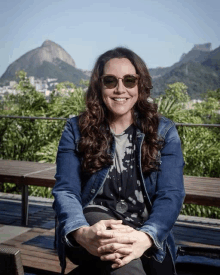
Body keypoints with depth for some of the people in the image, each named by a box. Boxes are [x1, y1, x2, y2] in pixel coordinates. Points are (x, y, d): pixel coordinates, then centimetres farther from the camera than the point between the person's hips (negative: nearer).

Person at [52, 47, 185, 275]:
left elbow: (171, 194, -6)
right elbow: (65, 190, -4)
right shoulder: (76, 130, 6)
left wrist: (145, 237, -28)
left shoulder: (164, 132, 6)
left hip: (148, 240, 2)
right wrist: (83, 233, -28)